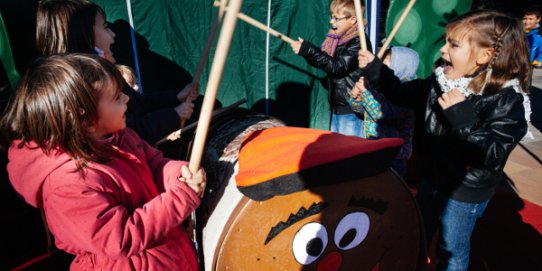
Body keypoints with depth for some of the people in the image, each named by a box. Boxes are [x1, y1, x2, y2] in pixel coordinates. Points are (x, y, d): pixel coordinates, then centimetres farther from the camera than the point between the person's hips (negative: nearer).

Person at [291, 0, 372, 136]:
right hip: (337, 105, 9)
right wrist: (306, 50, -3)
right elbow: (325, 61, 14)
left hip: (352, 110, -9)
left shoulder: (358, 42, -18)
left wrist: (308, 50, -27)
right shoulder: (336, 40, 8)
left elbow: (337, 67, -26)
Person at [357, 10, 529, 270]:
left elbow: (491, 156, -30)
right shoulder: (442, 80, -9)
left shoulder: (507, 101, -25)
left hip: (465, 194, -5)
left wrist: (460, 116, -38)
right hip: (432, 177, 6)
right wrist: (374, 68, -5)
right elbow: (404, 93, 3)